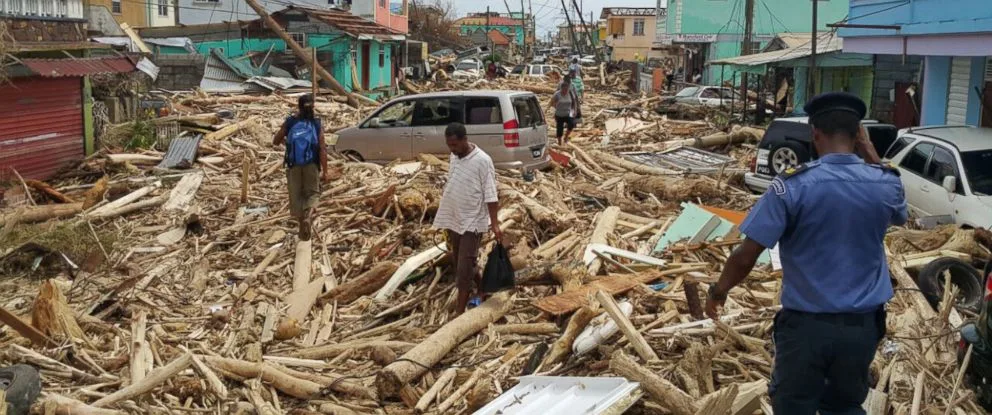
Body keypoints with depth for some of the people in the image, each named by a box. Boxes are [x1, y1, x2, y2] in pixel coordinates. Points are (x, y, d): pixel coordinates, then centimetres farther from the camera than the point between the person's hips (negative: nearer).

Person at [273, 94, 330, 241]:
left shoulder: (289, 122, -3)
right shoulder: (316, 124, -5)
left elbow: (275, 141, 7)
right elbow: (322, 150, -9)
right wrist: (324, 171, -4)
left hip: (294, 166, 1)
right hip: (311, 166, -1)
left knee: (296, 195, 14)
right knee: (312, 193, 13)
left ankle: (302, 224, 19)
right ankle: (308, 216, -17)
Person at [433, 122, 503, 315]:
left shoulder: (482, 160, -17)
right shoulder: (454, 157, 5)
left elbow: (490, 195, -16)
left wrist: (494, 223, -18)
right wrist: (446, 219, 18)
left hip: (471, 221, -7)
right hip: (453, 219, 8)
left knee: (464, 266, -6)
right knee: (459, 262, 16)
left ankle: (460, 310, 1)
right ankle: (481, 288, 36)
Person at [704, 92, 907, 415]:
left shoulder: (793, 185, -17)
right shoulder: (886, 183, -5)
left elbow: (746, 256, -17)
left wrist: (718, 291, 2)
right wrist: (869, 151, 15)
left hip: (806, 324, -3)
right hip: (864, 325, 4)